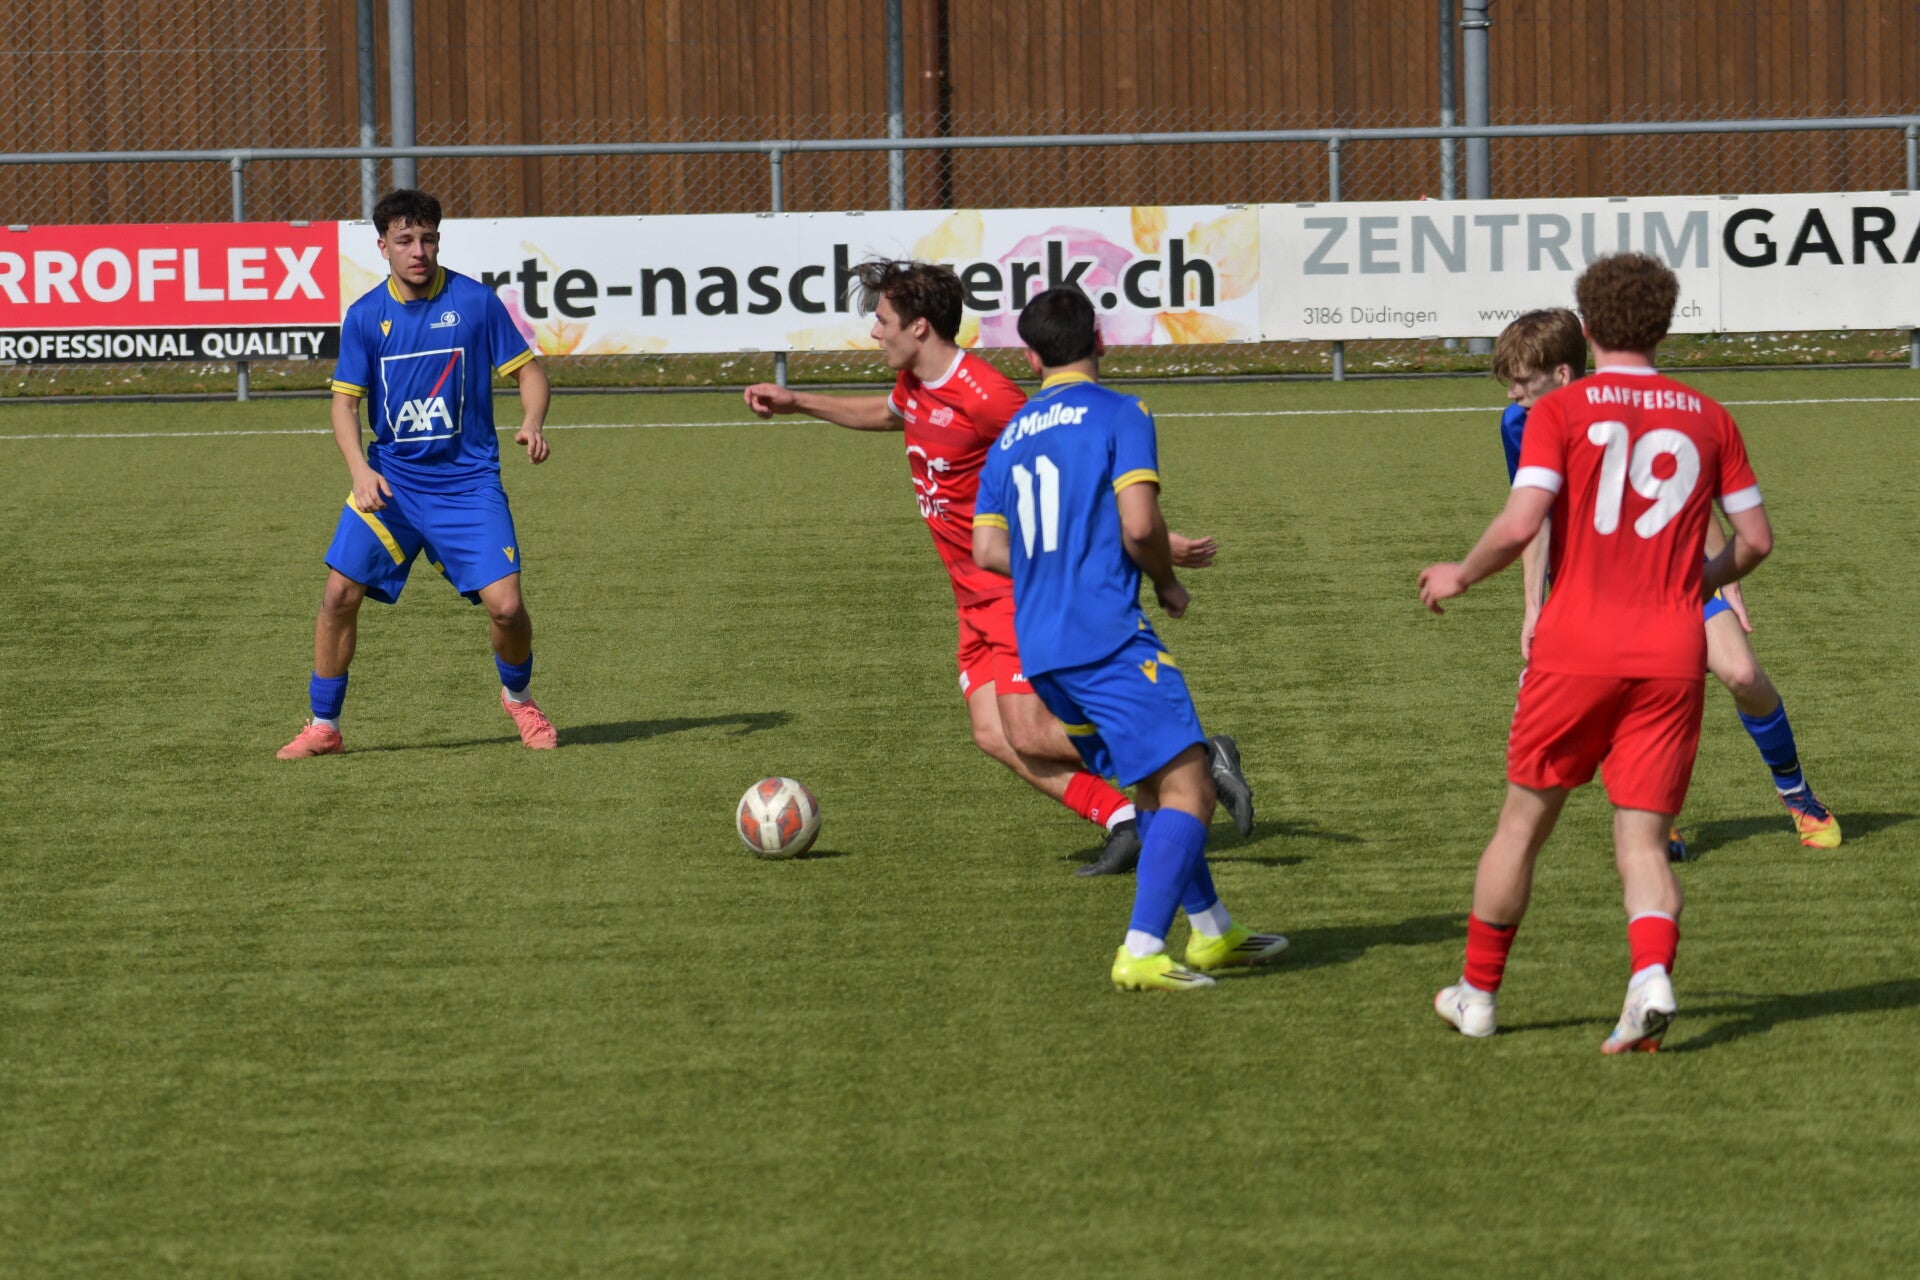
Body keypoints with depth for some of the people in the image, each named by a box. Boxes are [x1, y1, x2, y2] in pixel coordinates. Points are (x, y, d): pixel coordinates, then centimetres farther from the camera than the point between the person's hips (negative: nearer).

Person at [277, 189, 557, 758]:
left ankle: (518, 699, 20)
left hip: (467, 481, -2)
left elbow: (527, 369, 2)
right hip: (389, 480, 2)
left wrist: (532, 423, -19)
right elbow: (345, 401, 1)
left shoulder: (474, 301, -5)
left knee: (505, 606, -11)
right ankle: (323, 727, 7)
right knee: (340, 593, -8)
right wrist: (361, 469, -16)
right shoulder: (365, 316, 0)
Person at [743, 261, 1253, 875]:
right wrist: (795, 402, 35)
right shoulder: (916, 385, 7)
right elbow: (889, 413, 34)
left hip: (1022, 588, -9)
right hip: (978, 595, 9)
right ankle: (1124, 821, -3)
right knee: (993, 735, -3)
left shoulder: (985, 397, -21)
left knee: (1029, 735, -16)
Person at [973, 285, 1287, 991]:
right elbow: (1139, 523, -15)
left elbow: (987, 550, 10)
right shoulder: (1119, 415, -4)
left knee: (1155, 785, 20)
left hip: (1038, 648, 8)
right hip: (1107, 635, -8)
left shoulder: (1009, 439, 15)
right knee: (1186, 788, -8)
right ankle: (1141, 954, -20)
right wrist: (1168, 583, 4)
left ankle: (1212, 933, 26)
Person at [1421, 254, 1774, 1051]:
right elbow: (1756, 539, 8)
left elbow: (1520, 526, -14)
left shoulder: (1560, 412, -3)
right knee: (1642, 839, 3)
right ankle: (1651, 978, -23)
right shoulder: (1707, 419, 7)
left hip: (1578, 649, -2)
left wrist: (1459, 576, 4)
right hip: (1672, 655, 2)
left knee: (1524, 822, 13)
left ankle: (1477, 993, 23)